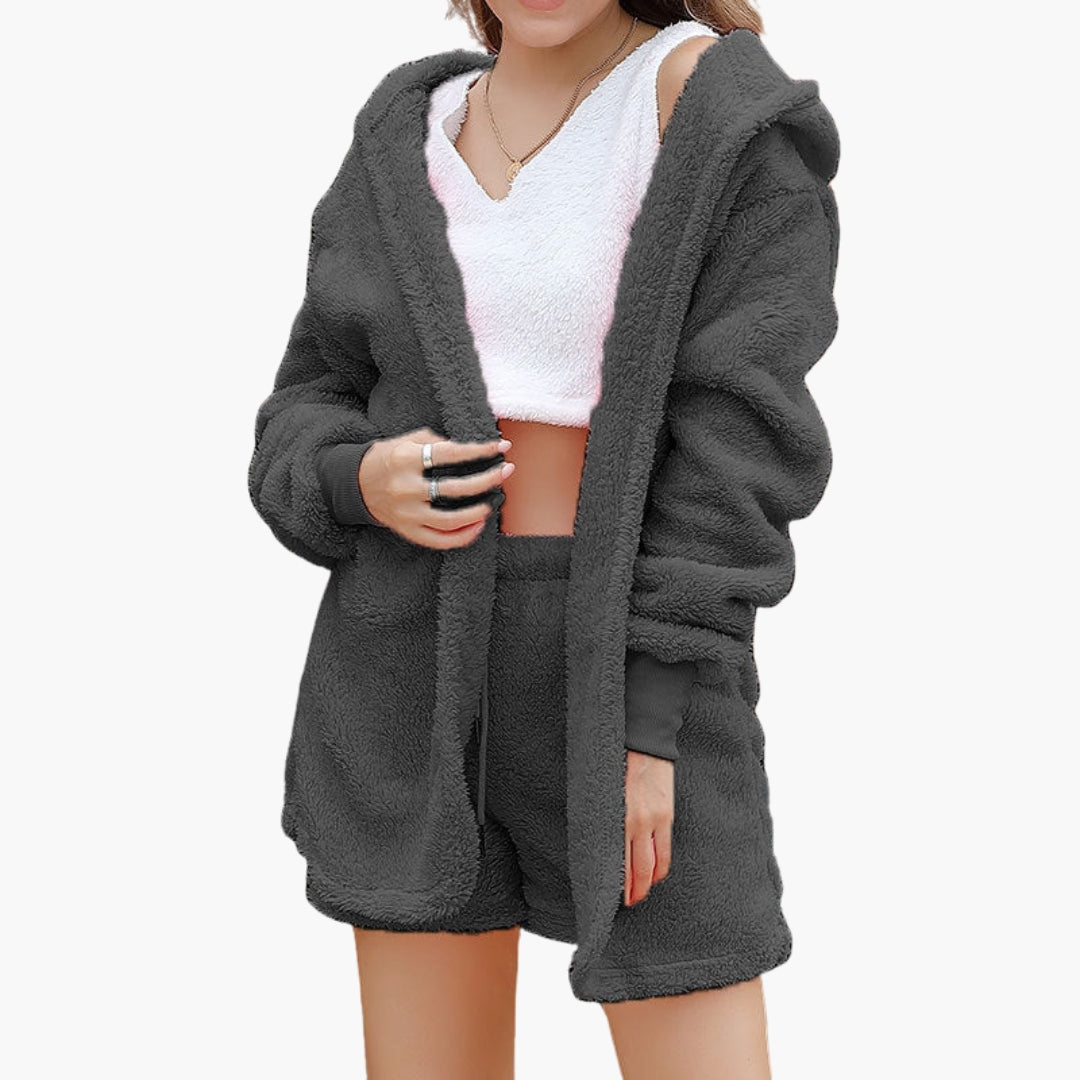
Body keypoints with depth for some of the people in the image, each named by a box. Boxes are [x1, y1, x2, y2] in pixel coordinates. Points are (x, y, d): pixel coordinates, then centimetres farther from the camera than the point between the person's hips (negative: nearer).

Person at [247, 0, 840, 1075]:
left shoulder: (721, 104, -7)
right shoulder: (410, 138, 8)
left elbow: (738, 437, -11)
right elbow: (310, 420, 12)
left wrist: (647, 720, -18)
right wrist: (367, 485, -12)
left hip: (639, 652, -4)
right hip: (418, 661, 4)